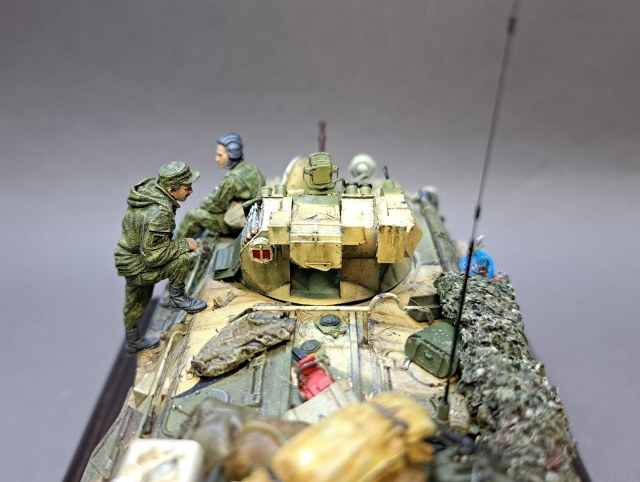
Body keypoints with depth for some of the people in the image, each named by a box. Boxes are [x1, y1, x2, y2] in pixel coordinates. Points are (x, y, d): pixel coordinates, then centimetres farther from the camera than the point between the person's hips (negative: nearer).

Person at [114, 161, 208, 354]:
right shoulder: (158, 214, -35)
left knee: (136, 302, 26)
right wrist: (184, 244, -20)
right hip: (137, 267, -10)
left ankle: (133, 341, 46)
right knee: (183, 258, -23)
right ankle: (177, 297, 1)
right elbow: (154, 256, -29)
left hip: (129, 257, 10)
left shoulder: (151, 186, -7)